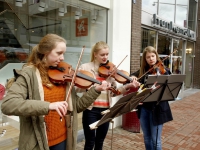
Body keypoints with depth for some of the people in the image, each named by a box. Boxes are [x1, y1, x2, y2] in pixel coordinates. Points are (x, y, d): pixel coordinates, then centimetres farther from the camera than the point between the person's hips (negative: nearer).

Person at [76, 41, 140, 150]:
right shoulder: (85, 67, -3)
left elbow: (113, 92, 5)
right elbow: (77, 88, -11)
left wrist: (127, 86, -9)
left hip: (106, 110, 4)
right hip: (91, 109, -3)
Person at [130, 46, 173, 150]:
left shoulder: (163, 71, -5)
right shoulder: (143, 70, 7)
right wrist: (132, 77, -7)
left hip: (157, 108, -4)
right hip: (144, 107, 4)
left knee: (155, 140, 4)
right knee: (147, 138, 16)